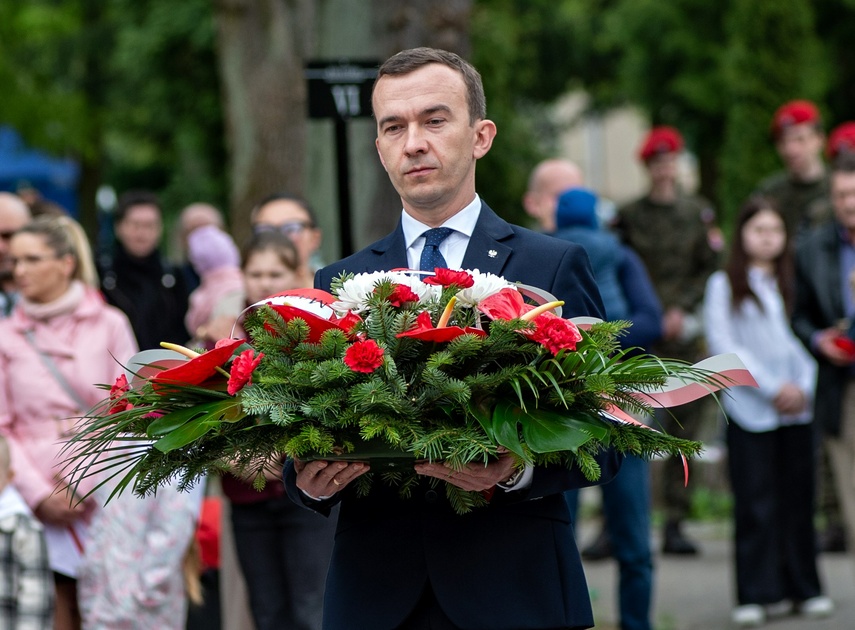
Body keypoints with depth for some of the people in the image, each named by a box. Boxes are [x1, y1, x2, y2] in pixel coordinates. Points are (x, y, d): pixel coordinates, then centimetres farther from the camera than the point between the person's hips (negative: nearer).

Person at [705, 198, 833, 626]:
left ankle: (804, 588, 11)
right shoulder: (723, 286, 3)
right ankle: (758, 594, 0)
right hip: (750, 409, -3)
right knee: (755, 504, -3)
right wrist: (771, 387, -10)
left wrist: (803, 386, -7)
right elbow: (723, 345, -4)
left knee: (798, 498, 5)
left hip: (797, 409, 3)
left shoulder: (792, 283, 13)